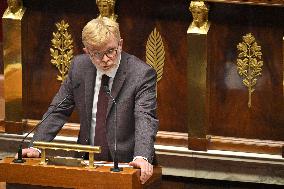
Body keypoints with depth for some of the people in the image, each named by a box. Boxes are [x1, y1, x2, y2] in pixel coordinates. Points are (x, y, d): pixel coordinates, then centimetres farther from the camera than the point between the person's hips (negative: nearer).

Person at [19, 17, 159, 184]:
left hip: (127, 163, -3)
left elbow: (145, 119, -21)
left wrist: (142, 157, -39)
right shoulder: (79, 66, 3)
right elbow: (58, 110, 9)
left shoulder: (143, 74, -10)